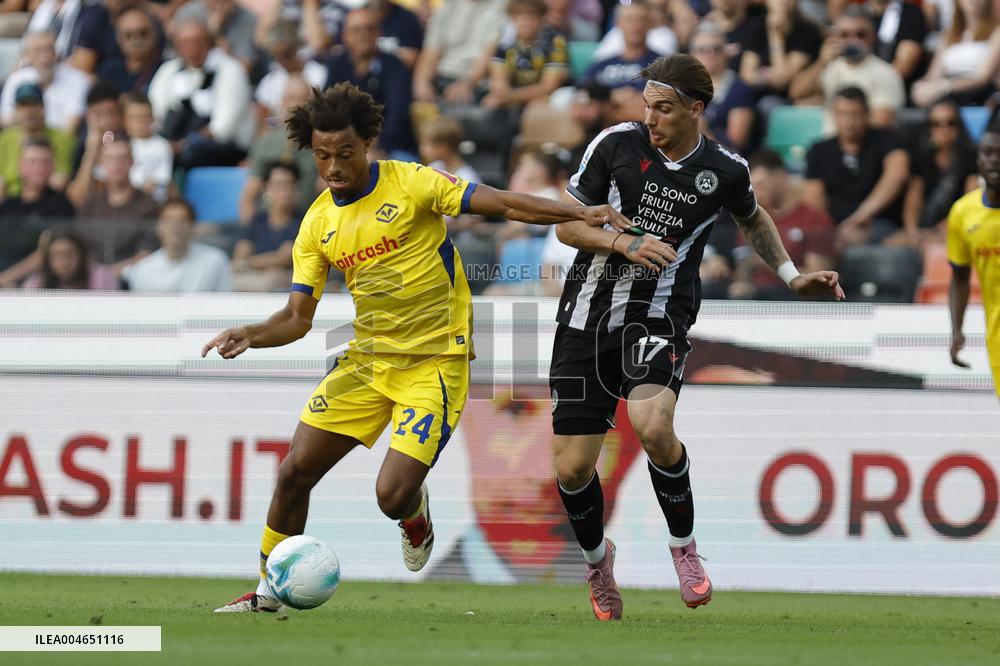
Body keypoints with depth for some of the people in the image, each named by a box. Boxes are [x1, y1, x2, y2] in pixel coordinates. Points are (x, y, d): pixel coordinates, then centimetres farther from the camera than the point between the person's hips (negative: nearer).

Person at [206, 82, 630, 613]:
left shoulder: (410, 184, -10)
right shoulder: (317, 224, 4)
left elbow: (504, 205, -11)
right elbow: (297, 317, 6)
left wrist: (580, 213, -23)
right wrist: (249, 335, -14)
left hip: (435, 363, -5)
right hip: (367, 359, 5)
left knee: (393, 495, -17)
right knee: (295, 472, -1)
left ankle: (414, 513, 22)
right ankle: (269, 591, 17)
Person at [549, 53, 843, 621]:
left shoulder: (726, 170, 0)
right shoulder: (617, 143, -3)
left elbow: (753, 218, 24)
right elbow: (566, 223, 2)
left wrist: (792, 275, 14)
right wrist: (625, 243, -14)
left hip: (660, 318, -1)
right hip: (589, 313, 1)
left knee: (652, 425, -31)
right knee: (573, 467, -3)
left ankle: (684, 545, -5)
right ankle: (597, 557, 30)